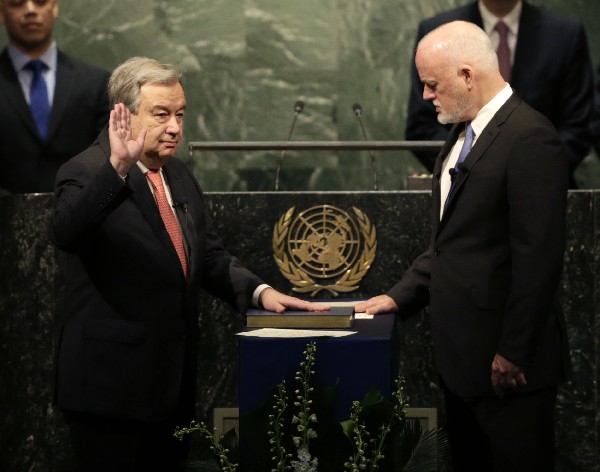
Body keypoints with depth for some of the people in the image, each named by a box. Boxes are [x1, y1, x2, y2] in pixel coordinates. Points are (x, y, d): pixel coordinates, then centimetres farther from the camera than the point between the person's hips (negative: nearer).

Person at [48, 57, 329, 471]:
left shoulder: (178, 175, 14)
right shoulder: (87, 175, -11)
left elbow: (210, 257, 17)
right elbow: (65, 232, -31)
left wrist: (260, 291, -1)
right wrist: (117, 169, -43)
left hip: (172, 383, 8)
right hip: (112, 384, -7)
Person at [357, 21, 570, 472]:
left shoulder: (529, 138, -17)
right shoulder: (463, 134, 12)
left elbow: (537, 257, -19)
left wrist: (514, 354, -18)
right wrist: (401, 296, 8)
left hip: (506, 359, -9)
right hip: (461, 351, 9)